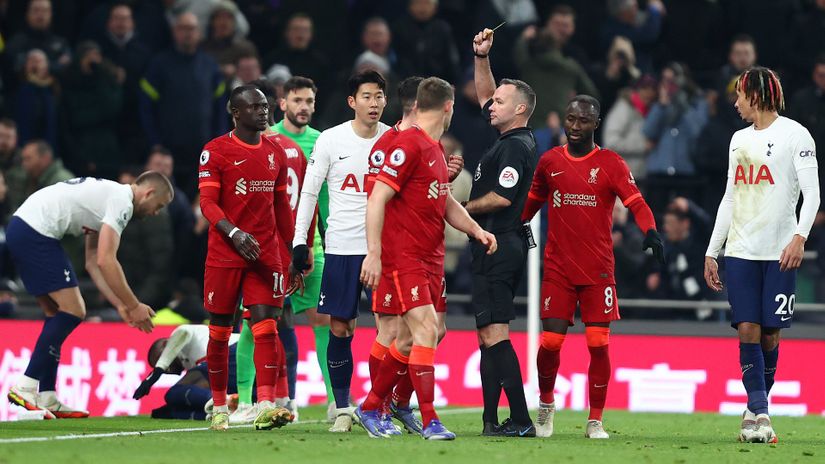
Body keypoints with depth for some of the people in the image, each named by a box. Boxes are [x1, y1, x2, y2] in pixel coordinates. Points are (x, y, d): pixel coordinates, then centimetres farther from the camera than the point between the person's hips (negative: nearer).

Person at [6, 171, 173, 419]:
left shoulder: (108, 195, 22)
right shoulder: (122, 201, -9)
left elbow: (92, 262, 22)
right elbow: (105, 261, -15)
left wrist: (120, 305, 17)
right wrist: (134, 306, -7)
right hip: (35, 232, -11)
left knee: (56, 314, 12)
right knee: (72, 312, -8)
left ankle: (47, 399, 10)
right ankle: (24, 387, -11)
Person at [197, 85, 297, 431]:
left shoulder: (275, 153, 12)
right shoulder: (216, 151, -4)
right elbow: (207, 202, -10)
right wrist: (234, 233, -27)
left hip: (265, 255, 3)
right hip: (224, 255, -3)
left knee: (266, 326, -9)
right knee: (220, 331, 4)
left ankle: (265, 408, -16)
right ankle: (219, 408, 15)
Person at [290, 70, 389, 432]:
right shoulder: (331, 140, -1)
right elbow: (309, 191, 4)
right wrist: (300, 241, -2)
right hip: (341, 248, 0)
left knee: (391, 327, -7)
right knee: (339, 328, 1)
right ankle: (342, 408, 11)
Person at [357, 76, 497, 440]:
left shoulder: (436, 150, 16)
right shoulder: (408, 145, -12)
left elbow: (446, 203, 25)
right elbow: (378, 198, -17)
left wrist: (476, 230, 8)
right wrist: (374, 253, -21)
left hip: (430, 258, 9)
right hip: (403, 257, -9)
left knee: (411, 339, 11)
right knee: (425, 331, -14)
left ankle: (370, 408, 23)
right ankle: (430, 421, -13)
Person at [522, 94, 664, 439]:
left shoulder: (610, 163, 0)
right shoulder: (550, 161, 8)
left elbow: (636, 203, -11)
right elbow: (532, 202, 23)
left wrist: (650, 231, -28)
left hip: (598, 270, -2)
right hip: (557, 269, 2)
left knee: (598, 344, -5)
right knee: (551, 342, -4)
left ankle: (595, 421, 6)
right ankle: (546, 404, 22)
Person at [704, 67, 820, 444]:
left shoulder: (794, 134, -2)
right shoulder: (739, 139, 17)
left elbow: (811, 192, -8)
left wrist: (800, 236, -22)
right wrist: (711, 252, 19)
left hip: (779, 253, -5)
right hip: (740, 252, 5)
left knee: (770, 333, -2)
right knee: (747, 330, -7)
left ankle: (755, 410, 12)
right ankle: (759, 413, -9)